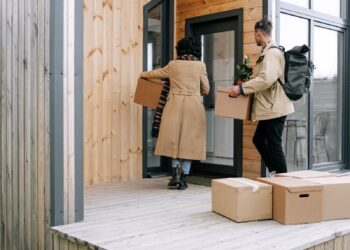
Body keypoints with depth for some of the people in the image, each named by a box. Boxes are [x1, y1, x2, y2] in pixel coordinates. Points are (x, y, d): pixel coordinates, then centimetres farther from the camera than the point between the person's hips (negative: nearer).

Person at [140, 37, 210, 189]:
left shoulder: (173, 65, 6)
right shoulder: (200, 66, 2)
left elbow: (155, 73, 21)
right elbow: (206, 90, 6)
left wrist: (143, 75, 41)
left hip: (175, 105, 0)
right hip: (194, 106, 0)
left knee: (174, 137, 11)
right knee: (189, 139, 4)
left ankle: (176, 172, -1)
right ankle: (183, 179, 4)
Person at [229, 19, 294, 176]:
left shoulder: (272, 53, -16)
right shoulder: (268, 52, 14)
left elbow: (266, 79, -30)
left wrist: (241, 88, -26)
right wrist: (245, 87, 20)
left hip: (274, 108, -10)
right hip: (269, 108, 10)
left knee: (274, 145, -3)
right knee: (258, 140, 16)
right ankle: (274, 172, 23)